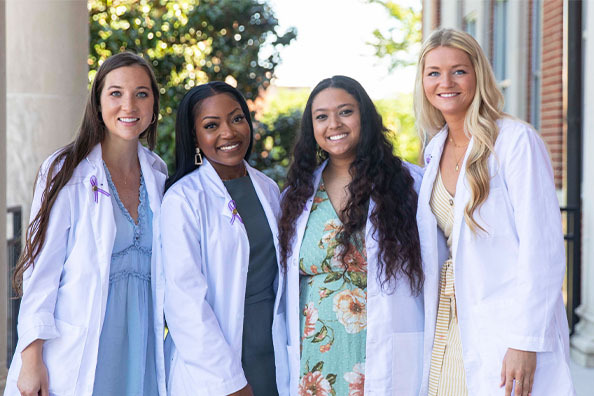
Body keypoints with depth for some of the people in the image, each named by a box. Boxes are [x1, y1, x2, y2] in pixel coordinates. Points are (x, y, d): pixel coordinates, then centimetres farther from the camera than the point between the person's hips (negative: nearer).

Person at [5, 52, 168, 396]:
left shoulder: (158, 175, 8)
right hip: (77, 353, -4)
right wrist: (31, 359, -13)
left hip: (139, 350, 4)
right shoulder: (66, 172, -6)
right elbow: (41, 269, -8)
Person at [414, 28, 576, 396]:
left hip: (504, 328, -6)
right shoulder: (435, 150, 11)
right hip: (448, 324, 6)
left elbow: (543, 249, -14)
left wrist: (525, 343, -18)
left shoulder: (516, 140, -10)